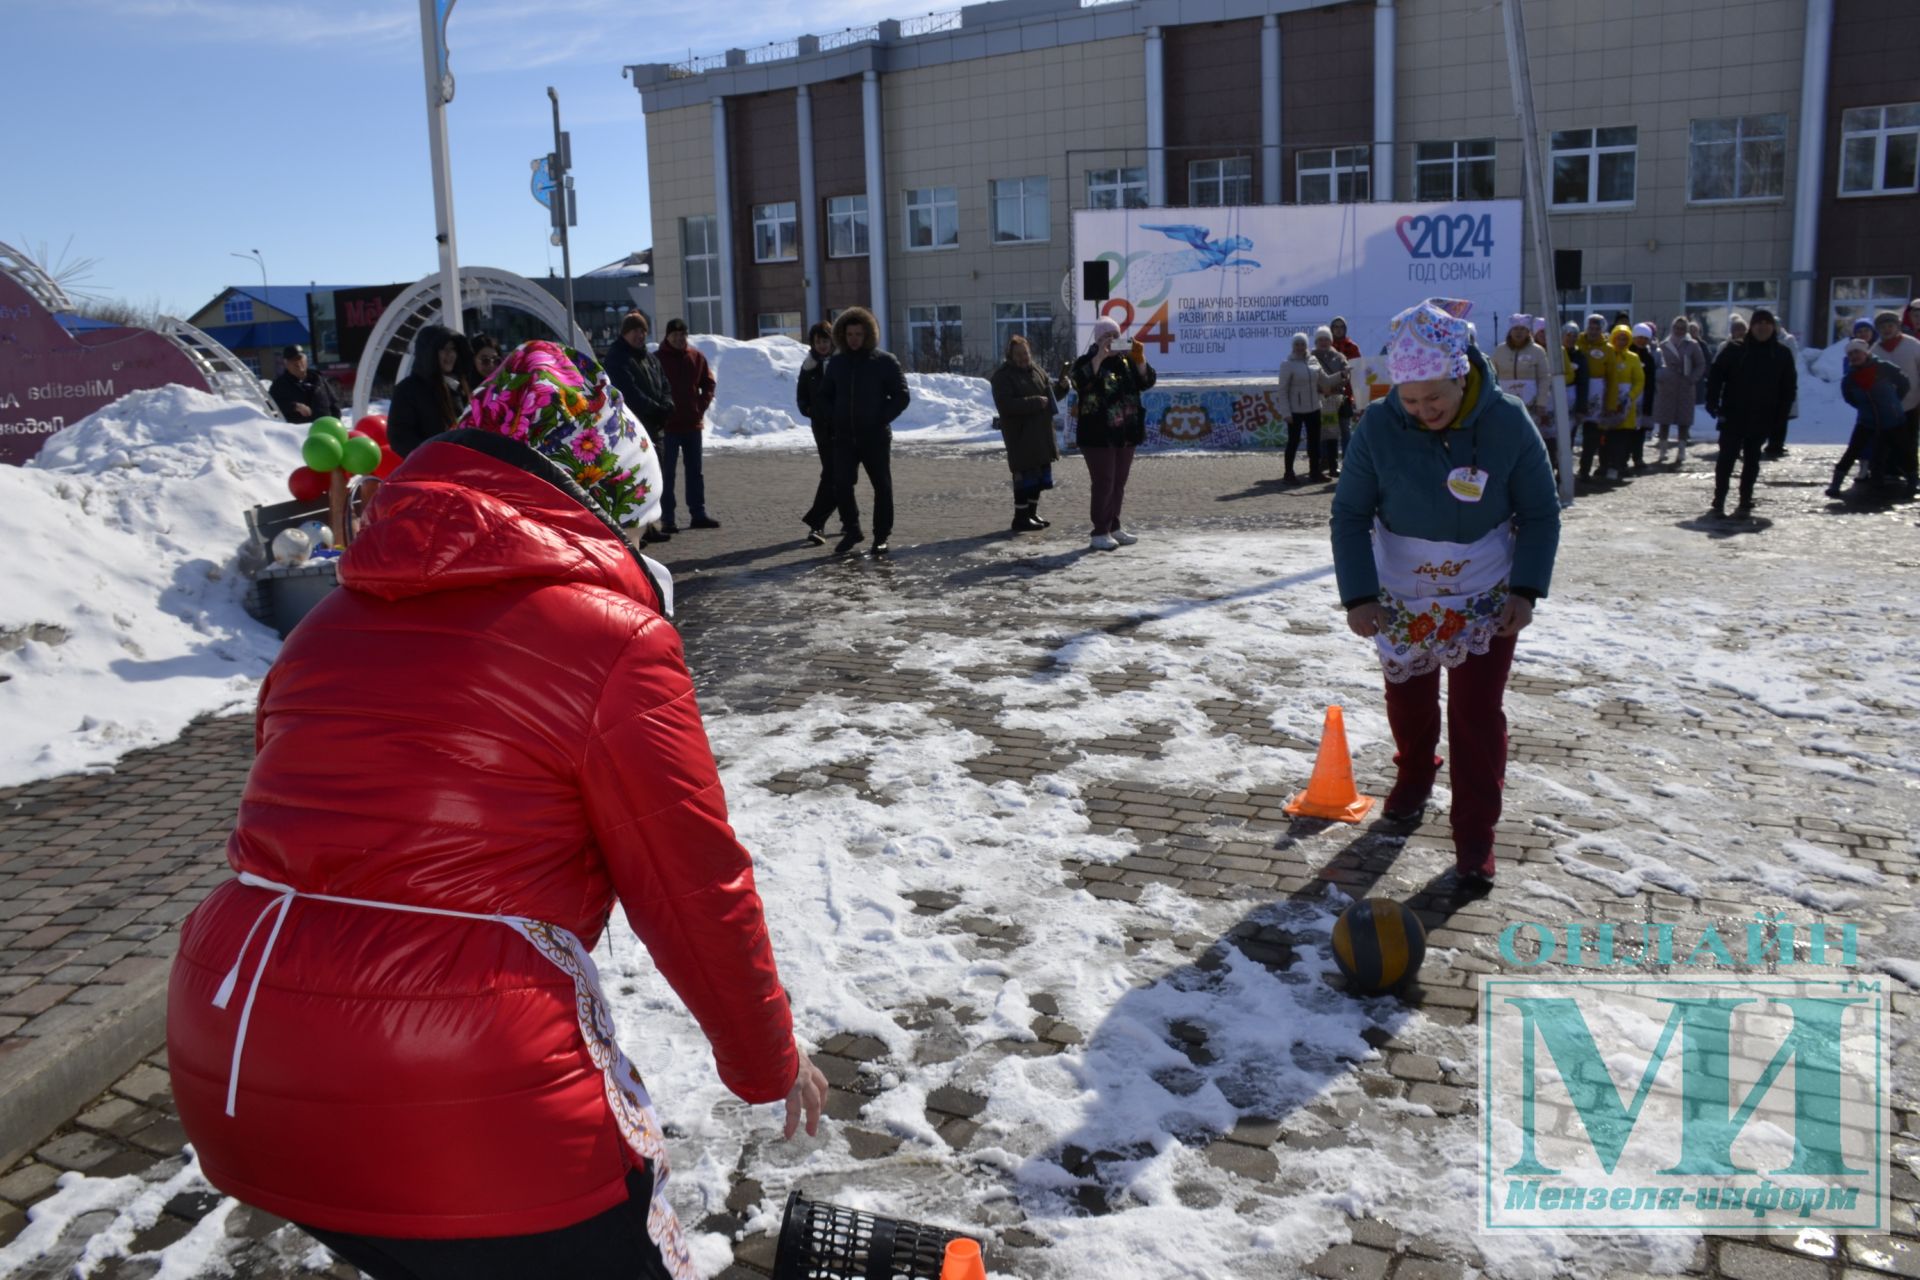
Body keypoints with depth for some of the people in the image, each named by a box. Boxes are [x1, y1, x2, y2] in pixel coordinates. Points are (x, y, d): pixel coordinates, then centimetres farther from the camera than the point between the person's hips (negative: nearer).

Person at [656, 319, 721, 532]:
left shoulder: (696, 357, 5)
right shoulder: (658, 359, -6)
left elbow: (709, 383, 12)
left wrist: (702, 406, 1)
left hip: (693, 423, 4)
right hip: (668, 425, -4)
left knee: (695, 471, 10)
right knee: (666, 473, -1)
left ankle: (698, 514, 17)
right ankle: (666, 518, 1)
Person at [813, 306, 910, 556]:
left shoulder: (884, 362, -3)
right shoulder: (836, 363, 9)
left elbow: (902, 396, -4)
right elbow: (821, 397, 17)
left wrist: (881, 419, -12)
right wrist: (834, 418, 2)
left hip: (876, 437, -3)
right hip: (844, 438, 3)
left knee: (882, 487, 2)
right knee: (841, 485, -3)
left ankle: (881, 537, 12)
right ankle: (851, 531, 13)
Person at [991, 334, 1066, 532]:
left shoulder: (1035, 370, 13)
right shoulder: (1003, 376, -10)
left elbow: (1050, 392, 23)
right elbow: (1006, 404, -21)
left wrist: (1061, 386, 0)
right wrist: (1035, 402, -23)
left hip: (1041, 435, 8)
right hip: (1020, 436, -8)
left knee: (1039, 476, 13)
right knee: (1025, 475, -7)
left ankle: (1032, 513, 25)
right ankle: (1021, 518, 0)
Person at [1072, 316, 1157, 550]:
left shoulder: (1126, 361, 14)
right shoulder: (1087, 361, -3)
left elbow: (1147, 381, 5)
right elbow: (1080, 382, -22)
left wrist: (1140, 361, -12)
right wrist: (1100, 357, -26)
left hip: (1126, 433, 6)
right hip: (1098, 434, -6)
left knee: (1119, 482, 11)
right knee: (1103, 483, -9)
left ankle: (1114, 528, 21)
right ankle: (1100, 533, -6)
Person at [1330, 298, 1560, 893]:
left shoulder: (1508, 423, -17)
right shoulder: (1379, 427, -18)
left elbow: (1541, 514, -6)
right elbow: (1350, 514, -9)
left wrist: (1526, 589, -15)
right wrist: (1358, 594, -16)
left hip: (1487, 600, -1)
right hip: (1401, 599, 1)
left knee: (1477, 711, -4)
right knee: (1408, 699, 17)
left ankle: (1475, 835, 7)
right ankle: (1414, 777, 46)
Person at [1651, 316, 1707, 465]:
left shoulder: (1692, 345, 3)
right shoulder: (1664, 345, 5)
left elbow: (1701, 365, 6)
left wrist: (1692, 379, -5)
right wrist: (1659, 377, -5)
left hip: (1685, 387, 0)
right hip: (1666, 386, 0)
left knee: (1683, 421, 3)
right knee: (1664, 420, 0)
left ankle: (1682, 452, 10)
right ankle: (1662, 451, 8)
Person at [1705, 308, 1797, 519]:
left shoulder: (1782, 354, 3)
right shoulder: (1735, 349, -2)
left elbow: (1789, 387, 7)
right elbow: (1715, 375, -1)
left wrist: (1780, 415, 0)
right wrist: (1713, 403, -11)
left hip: (1762, 419, 1)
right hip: (1733, 415, -1)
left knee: (1751, 461, 8)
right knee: (1726, 458, -1)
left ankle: (1745, 503, 13)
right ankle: (1718, 502, 3)